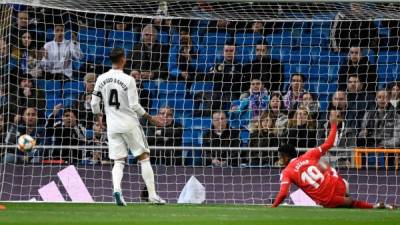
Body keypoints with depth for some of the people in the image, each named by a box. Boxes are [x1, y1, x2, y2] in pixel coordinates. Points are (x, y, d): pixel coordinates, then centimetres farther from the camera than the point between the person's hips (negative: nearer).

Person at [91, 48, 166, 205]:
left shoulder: (101, 79, 2)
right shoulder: (128, 80, -12)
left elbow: (94, 104, 5)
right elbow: (134, 106, -14)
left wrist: (98, 115, 26)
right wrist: (150, 118, -1)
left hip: (112, 126, 4)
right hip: (129, 124, -4)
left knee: (119, 161, 7)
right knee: (144, 157, 5)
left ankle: (117, 189, -19)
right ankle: (152, 195, 2)